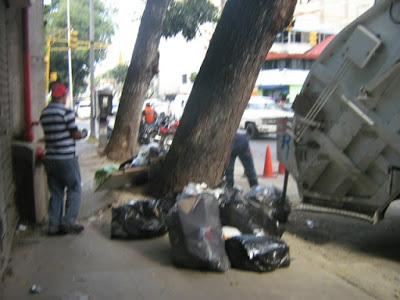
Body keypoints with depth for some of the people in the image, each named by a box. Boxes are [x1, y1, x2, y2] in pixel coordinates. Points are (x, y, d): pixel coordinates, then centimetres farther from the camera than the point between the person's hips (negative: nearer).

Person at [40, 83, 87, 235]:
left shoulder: (44, 113, 8)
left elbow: (50, 133, 13)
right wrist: (83, 134, 9)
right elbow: (75, 134, -12)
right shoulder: (67, 112, -13)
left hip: (50, 159, 7)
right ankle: (68, 223, 5)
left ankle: (54, 225, 14)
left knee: (55, 193, 12)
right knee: (74, 190, 7)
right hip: (67, 158, -7)